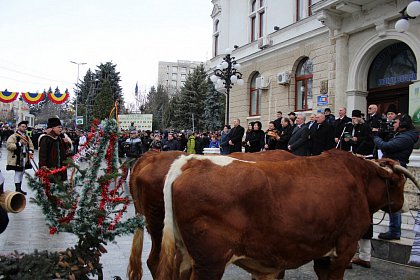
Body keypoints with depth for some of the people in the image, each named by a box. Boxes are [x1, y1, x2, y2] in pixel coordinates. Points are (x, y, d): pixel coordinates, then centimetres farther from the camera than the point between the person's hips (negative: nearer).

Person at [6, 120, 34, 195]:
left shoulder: (27, 137, 16)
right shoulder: (13, 136, -8)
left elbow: (31, 145, 19)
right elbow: (9, 145, -18)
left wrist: (30, 152, -1)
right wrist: (19, 143, -24)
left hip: (25, 158, 8)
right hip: (17, 158, -8)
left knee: (21, 173, 13)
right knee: (18, 173, -7)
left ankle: (19, 188, 22)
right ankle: (18, 190, -3)